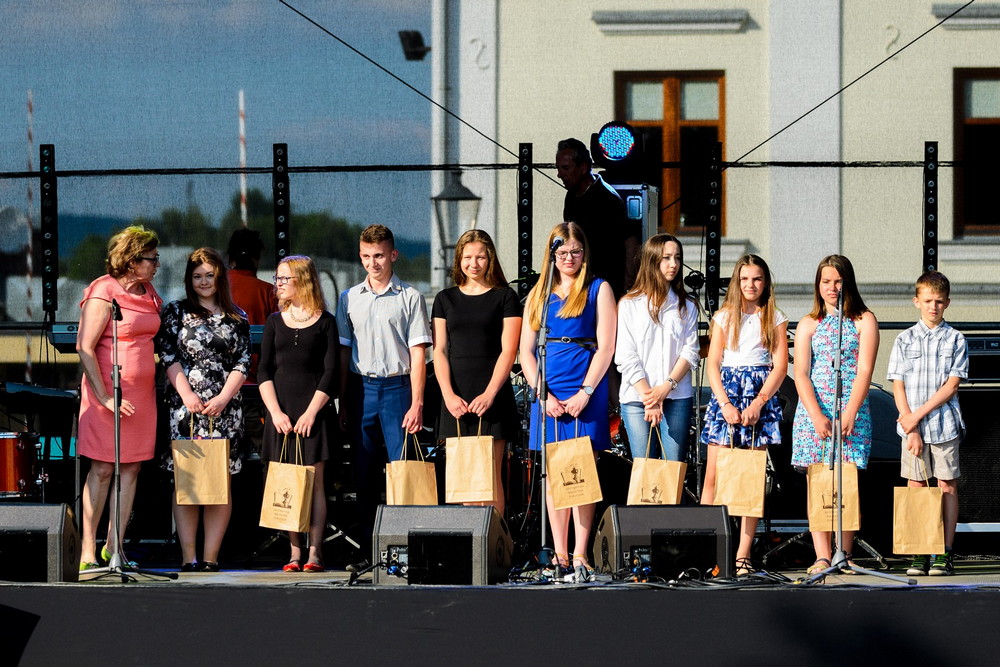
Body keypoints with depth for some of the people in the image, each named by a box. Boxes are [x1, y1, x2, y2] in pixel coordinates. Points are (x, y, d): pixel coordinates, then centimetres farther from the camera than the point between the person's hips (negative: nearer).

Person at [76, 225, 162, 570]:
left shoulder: (148, 292, 13)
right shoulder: (104, 292, -10)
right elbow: (84, 348, -13)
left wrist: (155, 386, 14)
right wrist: (105, 397, -18)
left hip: (142, 391, 7)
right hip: (109, 390, -7)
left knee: (132, 467, 5)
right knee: (103, 468, -6)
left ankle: (115, 546, 10)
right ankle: (87, 551, -3)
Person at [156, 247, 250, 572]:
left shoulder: (237, 318, 12)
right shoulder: (176, 312, 10)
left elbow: (243, 363, 8)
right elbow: (168, 356, 2)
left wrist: (223, 398, -6)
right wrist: (187, 394, -9)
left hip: (224, 408, 1)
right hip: (184, 407, -1)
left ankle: (211, 556, -2)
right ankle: (188, 556, -6)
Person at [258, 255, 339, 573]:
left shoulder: (324, 321, 3)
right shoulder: (275, 321, 12)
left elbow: (330, 372, -2)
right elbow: (264, 371, 8)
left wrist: (311, 412, -11)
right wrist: (275, 412, -5)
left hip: (314, 409, -3)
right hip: (281, 411, 3)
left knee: (314, 481, -3)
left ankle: (315, 553, -2)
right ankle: (294, 553, 2)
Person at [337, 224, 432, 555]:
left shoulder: (409, 297, 2)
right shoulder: (349, 298, 12)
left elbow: (418, 354, -2)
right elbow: (343, 352, 13)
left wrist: (417, 403, -10)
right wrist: (342, 403, 7)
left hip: (397, 387, -3)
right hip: (361, 388, 3)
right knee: (365, 471, 5)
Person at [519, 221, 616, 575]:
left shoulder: (598, 290, 5)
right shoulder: (539, 294, 15)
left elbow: (606, 347, -2)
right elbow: (526, 351, 10)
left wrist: (585, 393, -11)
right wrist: (544, 394, -3)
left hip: (585, 392, -4)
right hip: (547, 394, 4)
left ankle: (580, 553, -7)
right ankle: (559, 553, 6)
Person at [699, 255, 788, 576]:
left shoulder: (775, 319, 8)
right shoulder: (724, 317, 11)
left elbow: (780, 366, 1)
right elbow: (713, 364, 5)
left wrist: (757, 404, -11)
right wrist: (725, 404, -9)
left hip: (761, 396, -1)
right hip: (725, 392, 1)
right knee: (713, 476, -6)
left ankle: (743, 554, -3)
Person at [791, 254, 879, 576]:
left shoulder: (864, 321, 6)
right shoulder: (808, 324, 11)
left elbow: (864, 371, -4)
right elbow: (800, 374, 1)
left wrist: (849, 414, -15)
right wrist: (818, 416, -14)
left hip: (852, 410, -1)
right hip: (813, 411, 2)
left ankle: (844, 555, 1)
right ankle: (822, 557, -7)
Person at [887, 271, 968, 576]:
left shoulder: (955, 339, 2)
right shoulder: (904, 340, 6)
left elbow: (951, 385, -4)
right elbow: (898, 386, 2)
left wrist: (919, 414, -11)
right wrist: (912, 430, -7)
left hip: (945, 425, -1)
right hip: (912, 426, 1)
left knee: (947, 486, 0)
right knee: (915, 487, 1)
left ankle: (944, 554, 3)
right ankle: (918, 555, 5)